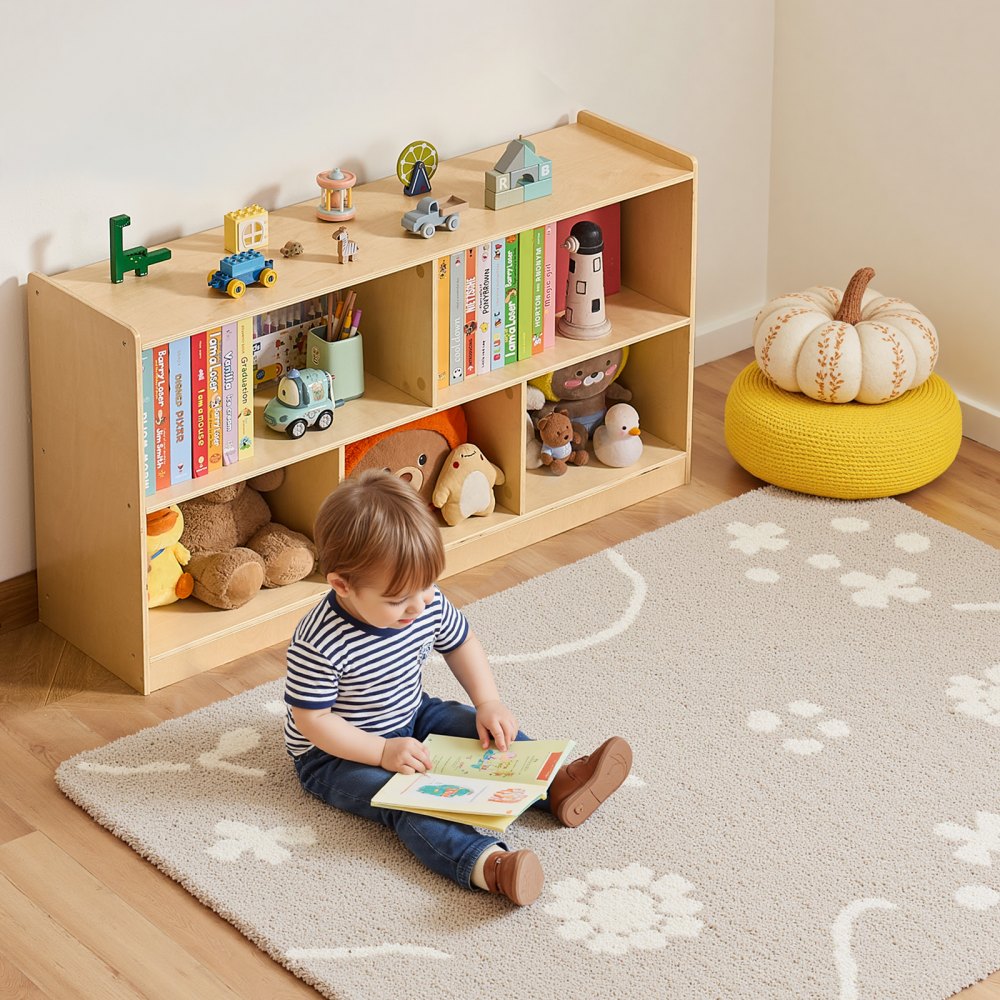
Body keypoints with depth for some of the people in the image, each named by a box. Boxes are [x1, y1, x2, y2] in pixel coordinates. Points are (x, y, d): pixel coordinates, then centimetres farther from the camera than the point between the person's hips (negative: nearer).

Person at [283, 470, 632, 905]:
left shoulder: (427, 603, -12)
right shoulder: (319, 643, -32)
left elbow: (460, 644, 6)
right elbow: (312, 719, -24)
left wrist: (489, 704, -7)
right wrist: (383, 752, -30)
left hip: (411, 718, 8)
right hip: (339, 752, -8)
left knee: (489, 732, -7)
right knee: (408, 802, -31)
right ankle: (488, 864, -54)